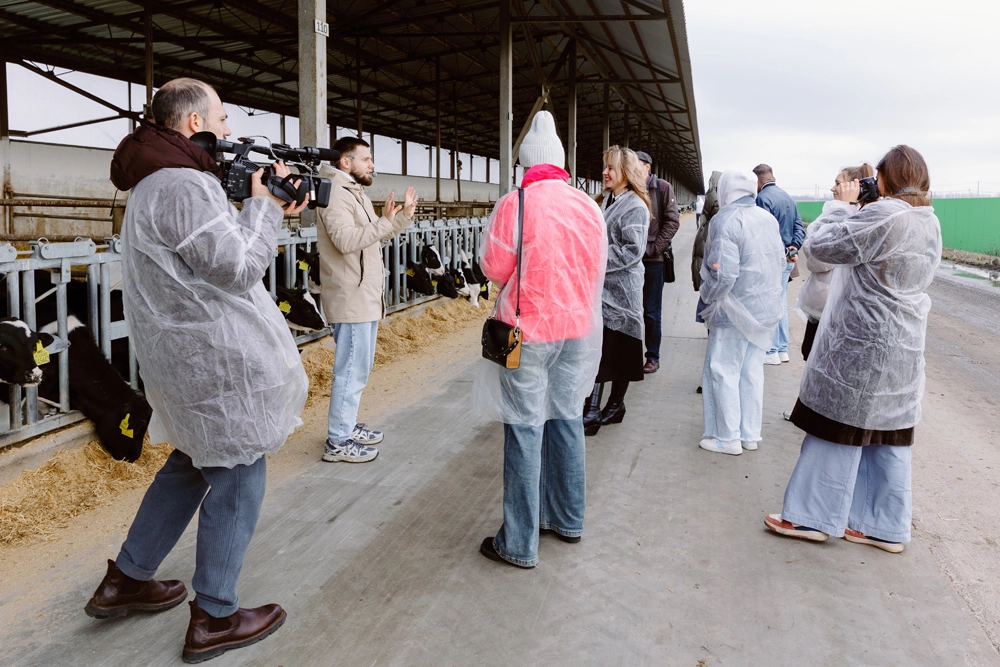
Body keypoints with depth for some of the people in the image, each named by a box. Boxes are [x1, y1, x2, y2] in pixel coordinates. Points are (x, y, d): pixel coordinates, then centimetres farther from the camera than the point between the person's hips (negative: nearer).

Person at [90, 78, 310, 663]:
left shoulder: (160, 182, 15)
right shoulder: (183, 187, -20)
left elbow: (222, 252, 15)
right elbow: (240, 267, -22)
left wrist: (273, 214, 6)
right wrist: (264, 205, -8)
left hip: (192, 355, 11)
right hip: (217, 359, -11)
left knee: (192, 464, 24)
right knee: (238, 481, 1)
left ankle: (126, 581, 36)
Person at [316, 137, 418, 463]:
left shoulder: (356, 194, 18)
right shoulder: (335, 194, -14)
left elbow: (375, 237, 21)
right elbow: (346, 240, -27)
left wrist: (404, 216, 11)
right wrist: (385, 221, -28)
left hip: (365, 296, 11)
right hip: (350, 298, -11)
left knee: (358, 367, 17)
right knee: (351, 370, -6)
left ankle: (347, 425, 28)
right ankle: (338, 442, 1)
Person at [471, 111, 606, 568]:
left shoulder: (514, 205, -14)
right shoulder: (589, 207, 2)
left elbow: (493, 268, -7)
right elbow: (597, 268, 9)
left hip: (528, 329, -5)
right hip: (578, 327, 6)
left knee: (525, 431, 0)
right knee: (566, 419, 17)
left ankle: (519, 544, 8)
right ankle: (567, 520, 31)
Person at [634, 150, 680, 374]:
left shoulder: (662, 188, -1)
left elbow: (672, 222, -5)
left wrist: (655, 248, -11)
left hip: (653, 259, -3)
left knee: (651, 312, 5)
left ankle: (653, 356, 15)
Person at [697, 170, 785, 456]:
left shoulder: (725, 220, -19)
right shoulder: (768, 218, 3)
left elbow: (724, 273, -22)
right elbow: (781, 259, 11)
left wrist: (709, 302, -7)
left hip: (736, 310, -7)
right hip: (766, 308, 7)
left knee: (724, 372, 5)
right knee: (753, 371, 15)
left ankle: (728, 438, 13)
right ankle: (751, 435, 24)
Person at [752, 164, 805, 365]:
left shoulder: (763, 198, -13)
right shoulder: (788, 197, 13)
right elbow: (799, 227, 9)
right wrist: (793, 248, -3)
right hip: (787, 259, 8)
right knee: (781, 303, 15)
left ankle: (771, 352, 3)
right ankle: (783, 349, 22)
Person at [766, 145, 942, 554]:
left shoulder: (885, 214, -18)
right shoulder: (930, 222, 10)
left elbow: (820, 246, -15)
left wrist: (843, 204, 0)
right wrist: (858, 206, 9)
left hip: (861, 344, -8)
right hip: (905, 348, 8)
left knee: (839, 428, 1)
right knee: (889, 436, 12)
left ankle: (815, 517, 11)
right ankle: (886, 527, 20)